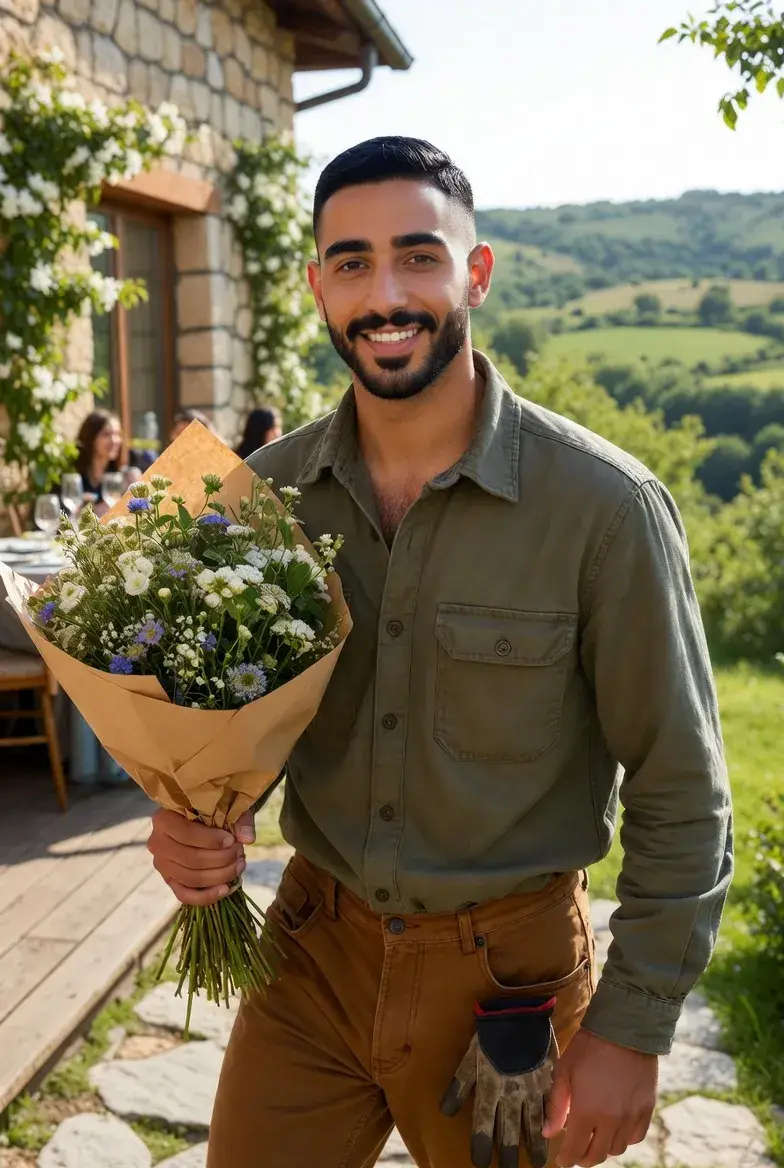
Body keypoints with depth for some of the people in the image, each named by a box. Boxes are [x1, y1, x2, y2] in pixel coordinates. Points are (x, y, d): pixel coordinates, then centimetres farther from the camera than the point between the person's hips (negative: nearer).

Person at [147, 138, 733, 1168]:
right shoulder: (266, 492, -5)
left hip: (507, 975, -2)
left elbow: (681, 798, -10)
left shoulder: (603, 505, -17)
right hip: (312, 954, 3)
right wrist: (187, 819, -12)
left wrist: (632, 1032, -9)